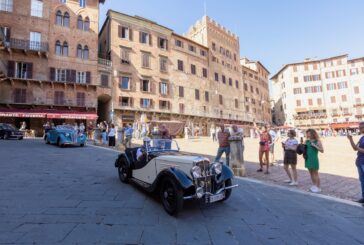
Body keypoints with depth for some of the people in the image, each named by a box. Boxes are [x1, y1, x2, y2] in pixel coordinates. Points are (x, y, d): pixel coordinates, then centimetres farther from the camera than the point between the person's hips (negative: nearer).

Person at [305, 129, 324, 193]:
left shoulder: (317, 141, -6)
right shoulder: (307, 141, 9)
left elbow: (322, 150, -10)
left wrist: (315, 146, -19)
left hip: (314, 159, -6)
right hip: (307, 159, 6)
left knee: (315, 173, 0)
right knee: (311, 173, 13)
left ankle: (318, 187, 9)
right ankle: (314, 186, 24)